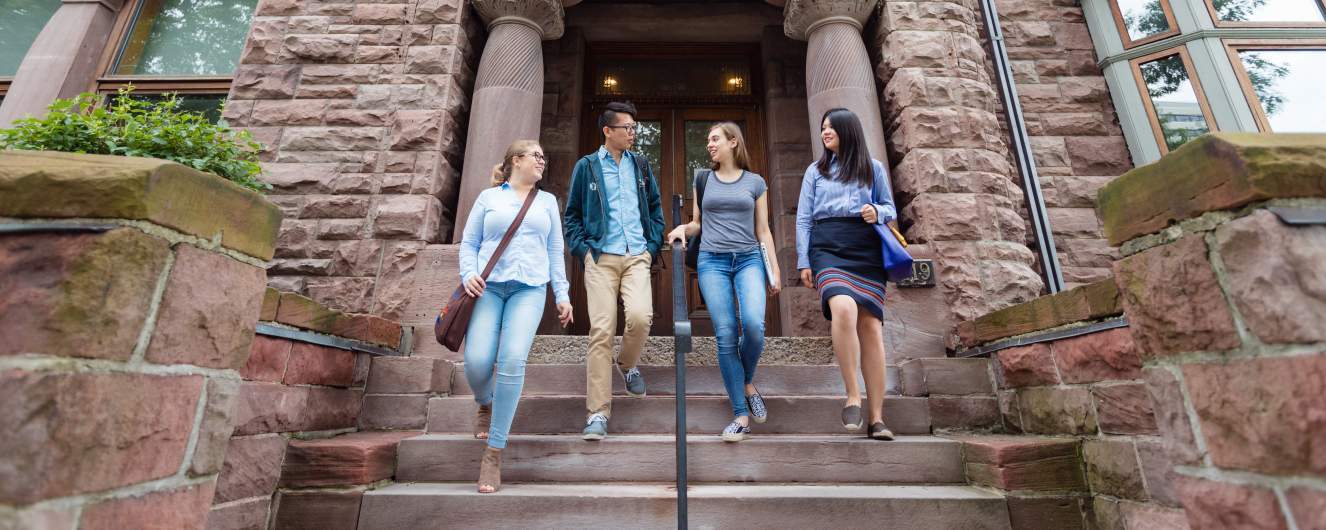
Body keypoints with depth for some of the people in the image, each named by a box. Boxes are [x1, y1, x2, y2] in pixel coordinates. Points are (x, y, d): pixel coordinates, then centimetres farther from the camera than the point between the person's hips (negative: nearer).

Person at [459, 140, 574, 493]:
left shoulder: (547, 201, 19)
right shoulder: (488, 197, 15)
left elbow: (555, 251, 17)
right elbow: (469, 243, 13)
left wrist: (562, 294, 10)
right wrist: (468, 274, -6)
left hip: (530, 288, 0)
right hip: (488, 286, 0)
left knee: (513, 360, -18)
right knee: (477, 361, -14)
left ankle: (494, 453, -8)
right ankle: (485, 405, 24)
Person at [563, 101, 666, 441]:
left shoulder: (641, 165, 15)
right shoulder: (586, 166, 8)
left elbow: (656, 208, 20)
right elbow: (572, 214, 11)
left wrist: (653, 245, 8)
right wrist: (582, 249, -1)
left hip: (637, 257, 2)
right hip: (601, 257, -1)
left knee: (640, 316, -20)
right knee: (601, 330, -7)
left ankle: (627, 363, 15)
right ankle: (598, 412, 2)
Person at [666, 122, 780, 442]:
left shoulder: (755, 182, 12)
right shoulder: (703, 180, 15)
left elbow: (763, 230, 11)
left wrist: (774, 268, 5)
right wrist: (683, 228, -3)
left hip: (749, 259, 0)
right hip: (712, 261, 1)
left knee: (753, 324, -23)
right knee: (725, 335, -8)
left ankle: (748, 383, 8)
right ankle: (741, 415, 1)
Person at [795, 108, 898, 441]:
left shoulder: (874, 168, 18)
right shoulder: (816, 170, 19)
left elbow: (891, 209, 19)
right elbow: (804, 218, 12)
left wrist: (877, 212, -6)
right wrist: (803, 262, 2)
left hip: (866, 250, 1)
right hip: (828, 247, -1)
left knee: (870, 324, -7)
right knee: (843, 308, -29)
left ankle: (877, 418, -1)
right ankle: (852, 395, -16)